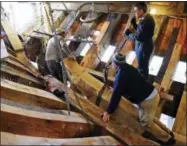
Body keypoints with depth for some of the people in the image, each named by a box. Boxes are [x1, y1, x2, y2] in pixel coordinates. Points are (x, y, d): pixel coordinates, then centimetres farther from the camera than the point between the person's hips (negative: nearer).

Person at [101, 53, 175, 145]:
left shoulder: (121, 75, -21)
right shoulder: (128, 68, 6)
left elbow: (116, 95, -21)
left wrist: (108, 112, -14)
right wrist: (114, 89, 37)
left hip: (148, 100, -9)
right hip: (153, 93, 9)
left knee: (146, 123, 4)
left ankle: (167, 138, 18)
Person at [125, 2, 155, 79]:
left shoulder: (145, 21, -28)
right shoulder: (147, 18, 4)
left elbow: (138, 37, -27)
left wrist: (129, 33, -12)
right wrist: (134, 23, 1)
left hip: (143, 48, -10)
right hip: (145, 45, 10)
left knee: (142, 68, 8)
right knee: (144, 66, 26)